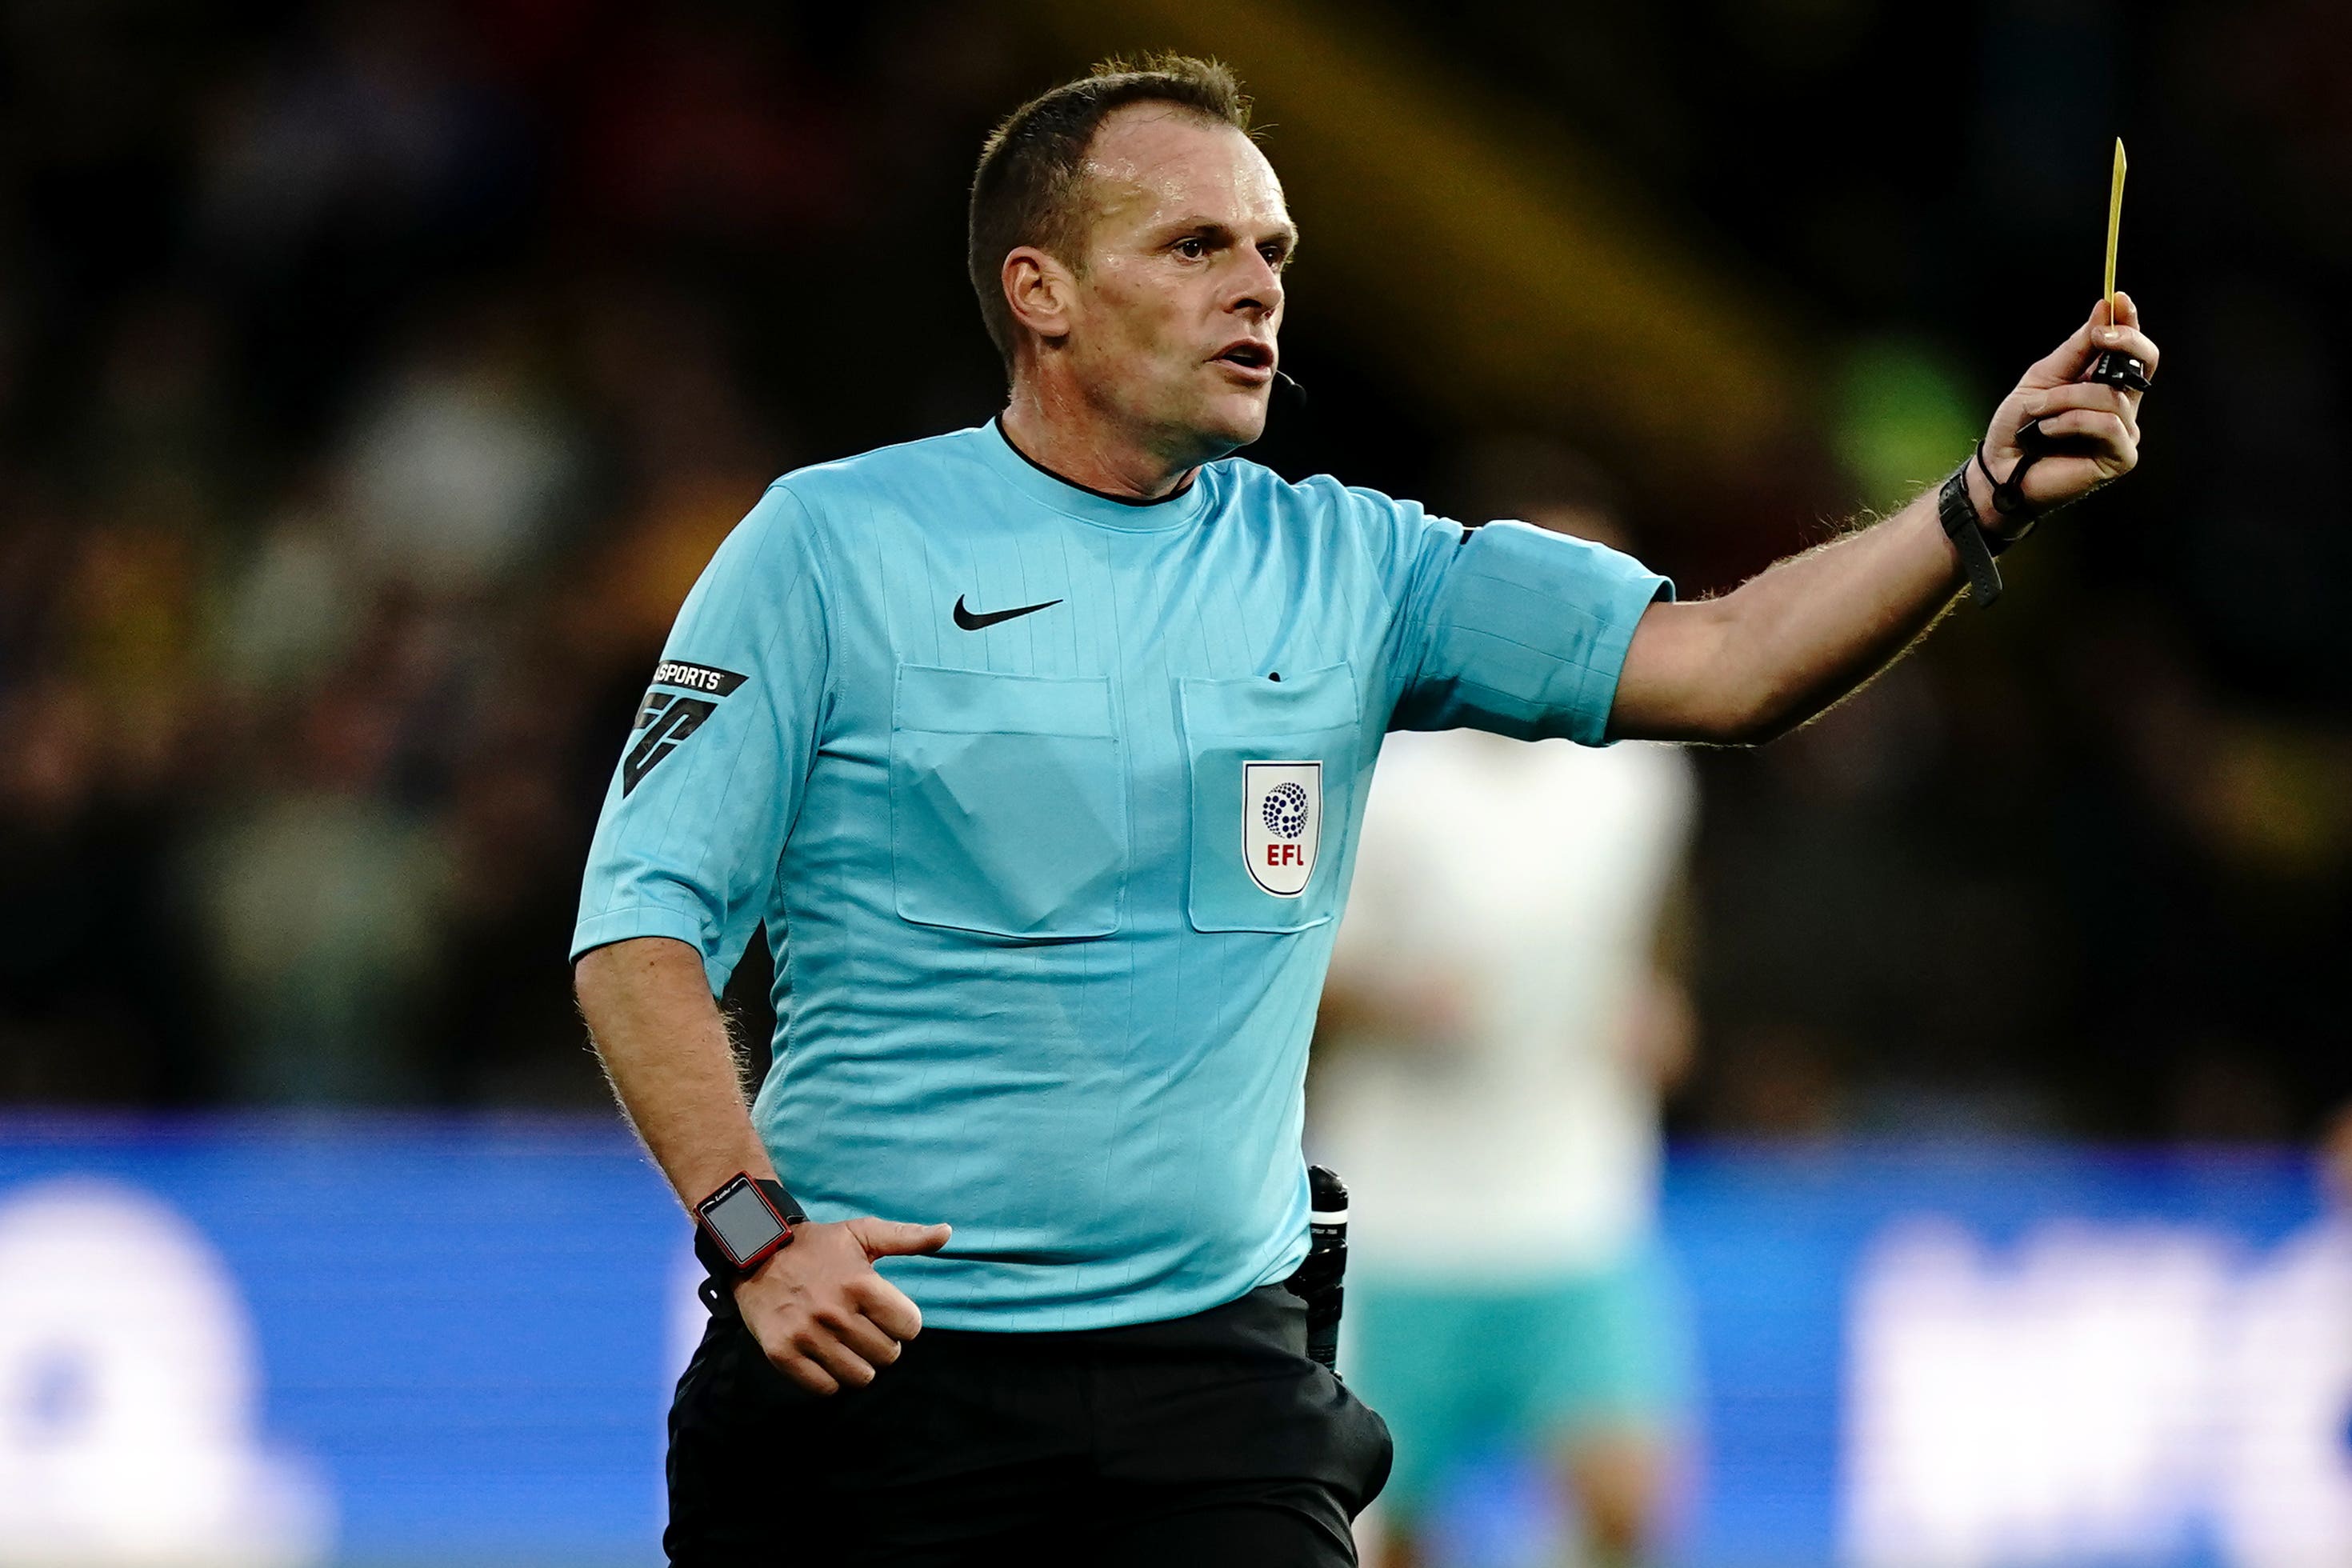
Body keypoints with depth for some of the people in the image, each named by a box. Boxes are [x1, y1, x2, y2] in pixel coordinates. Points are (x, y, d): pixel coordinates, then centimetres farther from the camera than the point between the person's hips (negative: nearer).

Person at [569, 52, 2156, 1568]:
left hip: (1219, 1361, 2)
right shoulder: (835, 544, -2)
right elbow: (644, 915, -4)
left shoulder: (1347, 568, 6)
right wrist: (752, 1230, -17)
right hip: (884, 1354, -2)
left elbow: (1715, 664, -2)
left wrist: (1981, 506, -17)